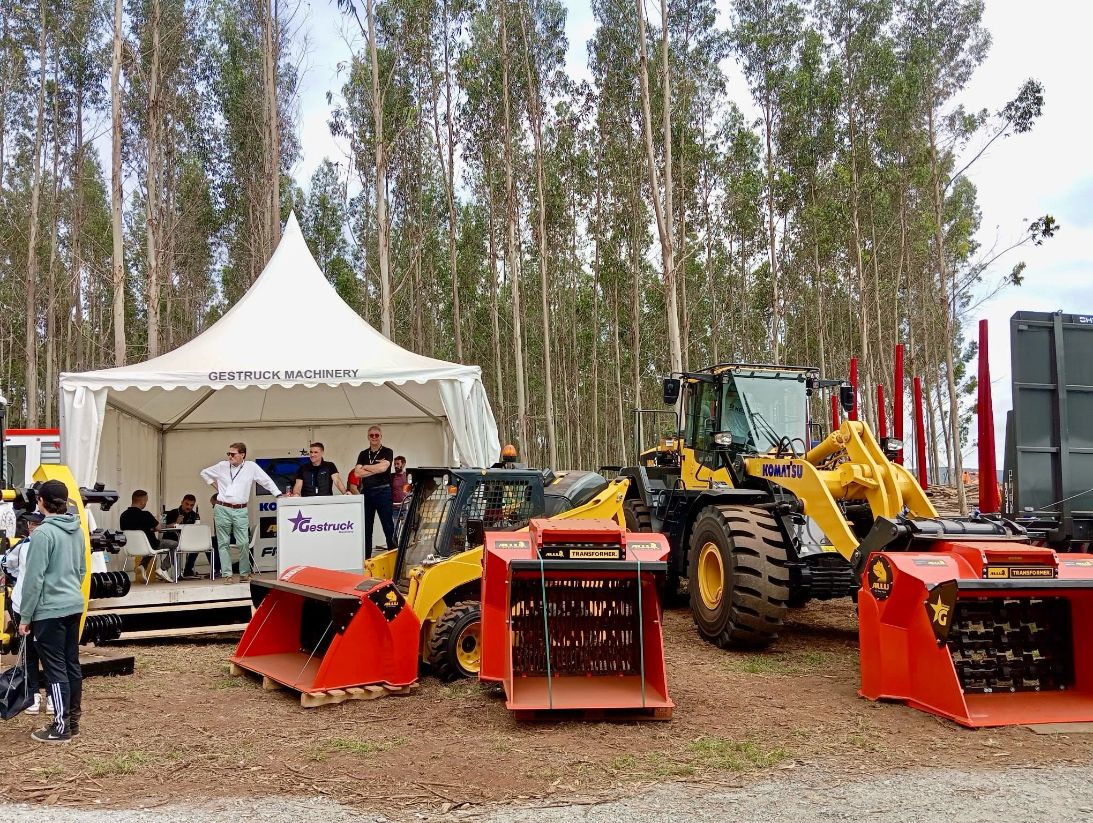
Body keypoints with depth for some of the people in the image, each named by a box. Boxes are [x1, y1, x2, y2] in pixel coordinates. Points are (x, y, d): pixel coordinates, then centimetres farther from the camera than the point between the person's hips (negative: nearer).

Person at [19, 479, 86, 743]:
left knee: (55, 668, 0)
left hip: (49, 611, -7)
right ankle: (73, 719, 22)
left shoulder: (43, 533, -16)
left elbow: (34, 578, -15)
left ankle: (61, 727, 5)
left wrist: (25, 616, -8)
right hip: (74, 606, 8)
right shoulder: (77, 530, 8)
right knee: (72, 663, 14)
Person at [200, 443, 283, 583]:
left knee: (244, 543, -5)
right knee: (223, 543, 2)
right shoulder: (222, 466, 5)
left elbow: (267, 481, 5)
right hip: (222, 509, 2)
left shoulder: (251, 467, 1)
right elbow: (204, 473, 21)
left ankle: (244, 573, 8)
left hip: (240, 510, -1)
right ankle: (227, 574, 6)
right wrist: (215, 486, 13)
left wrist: (279, 494, -2)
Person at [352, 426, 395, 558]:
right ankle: (365, 558, 14)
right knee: (365, 527, 8)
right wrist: (377, 469, -8)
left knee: (388, 526, -4)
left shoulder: (387, 452, 2)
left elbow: (383, 467, -15)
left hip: (382, 492, -4)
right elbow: (357, 473, 0)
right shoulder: (363, 454, 13)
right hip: (366, 492, 5)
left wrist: (365, 467, -1)